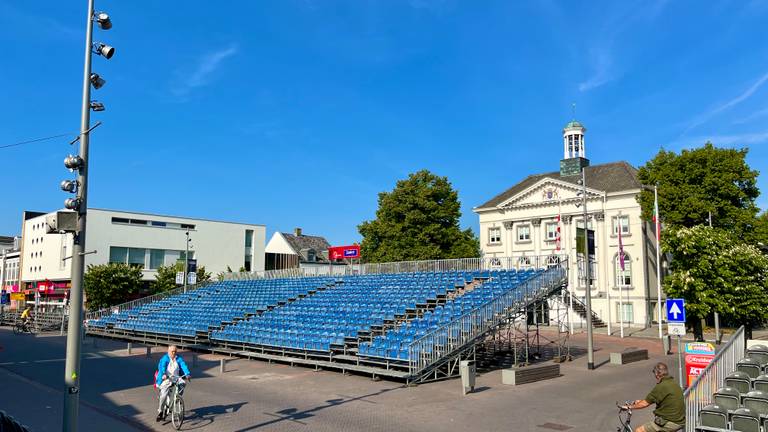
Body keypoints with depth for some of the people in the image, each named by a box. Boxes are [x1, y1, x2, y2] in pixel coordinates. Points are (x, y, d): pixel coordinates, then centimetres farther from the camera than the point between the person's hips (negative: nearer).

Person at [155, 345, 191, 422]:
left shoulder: (179, 359, 5)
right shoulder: (165, 358, -5)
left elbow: (183, 366, -8)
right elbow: (162, 367, -21)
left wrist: (187, 374, -25)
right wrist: (163, 374, -42)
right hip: (166, 379, -3)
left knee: (182, 383, -26)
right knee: (164, 395, -15)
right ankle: (160, 412, 4)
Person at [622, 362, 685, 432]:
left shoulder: (661, 387, -18)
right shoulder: (674, 384, 9)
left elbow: (645, 404, -12)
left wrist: (629, 407, 2)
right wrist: (641, 401, 26)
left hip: (670, 423, -9)